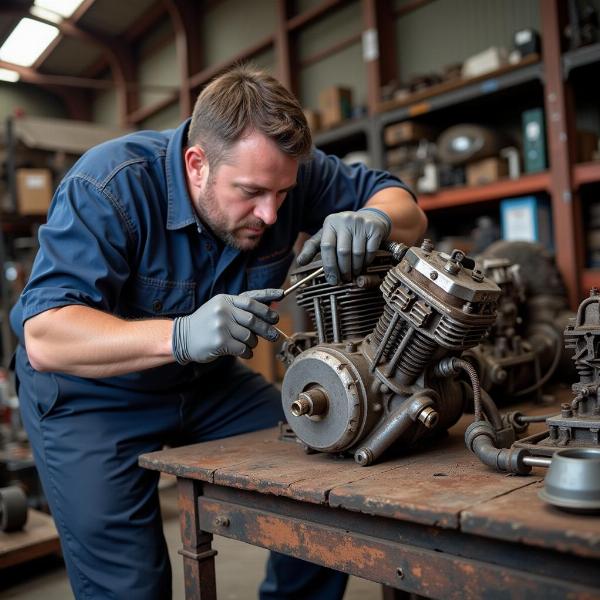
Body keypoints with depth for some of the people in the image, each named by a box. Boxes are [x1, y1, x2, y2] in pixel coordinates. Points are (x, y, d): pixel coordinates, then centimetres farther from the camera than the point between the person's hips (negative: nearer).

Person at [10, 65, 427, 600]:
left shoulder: (287, 170, -16)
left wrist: (373, 218, -33)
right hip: (90, 393, -4)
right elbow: (44, 336, -34)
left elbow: (407, 210, -9)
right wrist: (179, 336, -49)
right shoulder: (109, 186, -28)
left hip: (210, 382, 4)